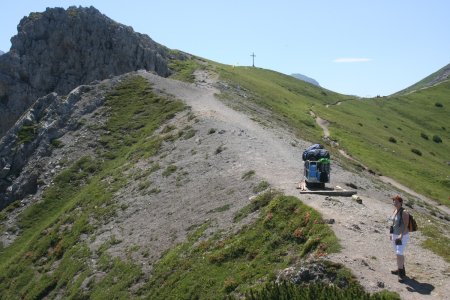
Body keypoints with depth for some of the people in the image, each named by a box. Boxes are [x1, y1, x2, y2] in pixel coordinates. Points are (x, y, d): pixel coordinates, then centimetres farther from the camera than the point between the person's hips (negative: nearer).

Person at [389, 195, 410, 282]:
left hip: (403, 236, -9)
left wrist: (401, 236, -29)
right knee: (399, 253, 18)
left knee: (399, 254, -13)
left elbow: (406, 226, -22)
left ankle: (401, 273, -4)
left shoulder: (404, 213, -20)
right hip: (395, 235, 9)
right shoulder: (395, 210, 6)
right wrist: (392, 234, 17)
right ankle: (400, 269, 31)